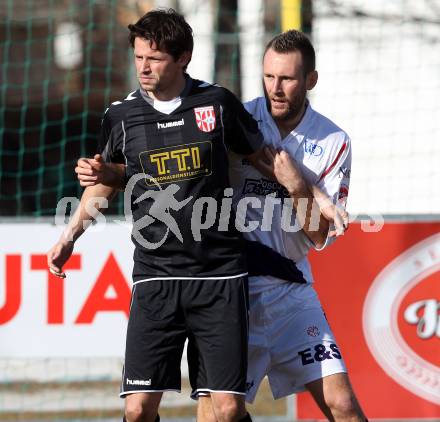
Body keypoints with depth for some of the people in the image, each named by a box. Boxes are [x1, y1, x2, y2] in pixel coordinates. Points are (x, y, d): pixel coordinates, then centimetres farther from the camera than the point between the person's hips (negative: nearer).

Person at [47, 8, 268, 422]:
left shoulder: (218, 103, 0)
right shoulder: (121, 116, 4)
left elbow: (263, 157, 16)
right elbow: (106, 180, 23)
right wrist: (69, 237, 20)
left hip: (219, 276, -1)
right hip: (155, 277, 1)